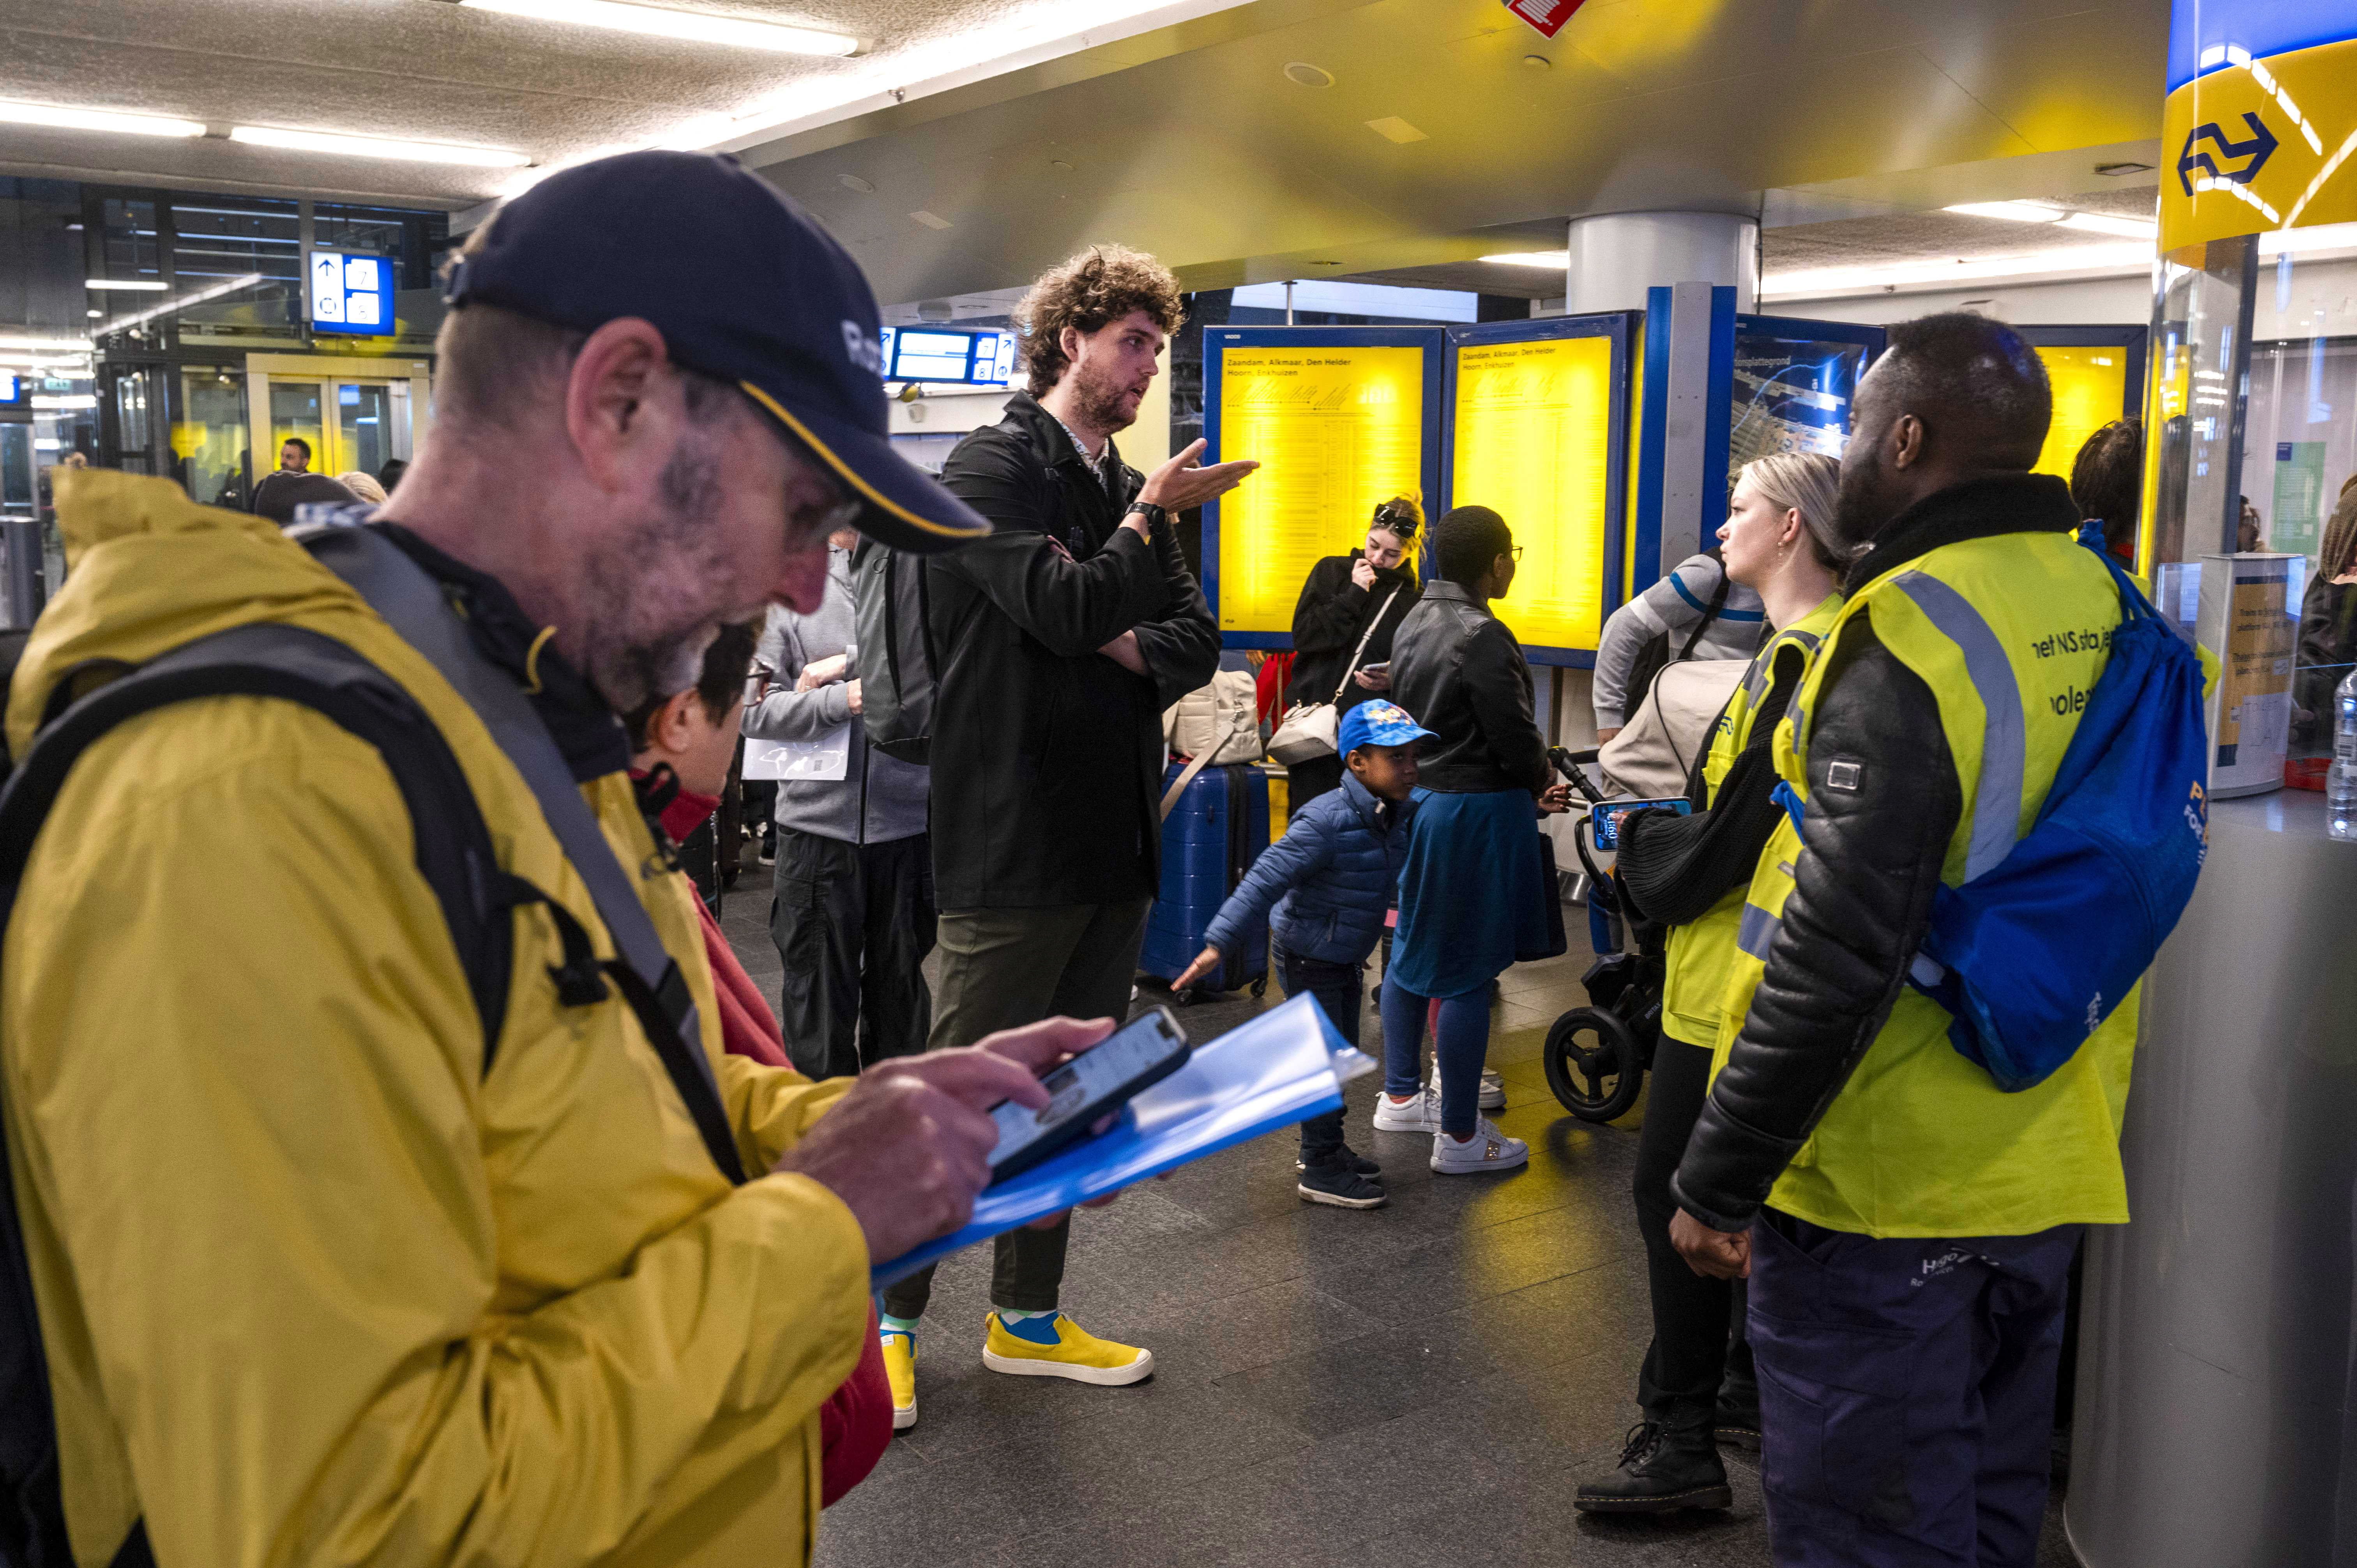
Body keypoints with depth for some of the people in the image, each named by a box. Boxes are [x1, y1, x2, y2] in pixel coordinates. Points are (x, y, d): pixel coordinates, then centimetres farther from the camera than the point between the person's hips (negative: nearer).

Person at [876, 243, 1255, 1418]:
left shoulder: (1129, 491, 16)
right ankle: (888, 1315, 17)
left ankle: (1026, 1318, 28)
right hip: (1013, 839, -8)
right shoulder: (993, 468, -9)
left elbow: (1195, 636, 12)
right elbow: (1064, 609, -23)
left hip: (1113, 836, 8)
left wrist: (1141, 650, -8)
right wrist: (1152, 520, -11)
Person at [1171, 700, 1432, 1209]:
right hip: (1307, 959, -8)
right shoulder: (1324, 823, -29)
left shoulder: (1399, 813, -5)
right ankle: (1320, 1170, 10)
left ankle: (1328, 1145, 34)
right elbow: (1264, 880, -30)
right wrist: (1217, 944, -33)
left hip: (1347, 957, 8)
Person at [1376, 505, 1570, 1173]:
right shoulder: (1481, 636, -20)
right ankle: (1460, 1136, 7)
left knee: (1413, 950, 19)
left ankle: (1400, 1096, 32)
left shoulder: (1414, 624, 8)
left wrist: (1525, 787, 12)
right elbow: (1515, 737, -19)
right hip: (1476, 812, -9)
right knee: (1467, 973, -2)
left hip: (1419, 798, 9)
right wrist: (1542, 779, 5)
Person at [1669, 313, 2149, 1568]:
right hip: (2048, 1171, 8)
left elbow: (1836, 954, -26)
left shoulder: (1907, 637, -21)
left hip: (1886, 1185, -8)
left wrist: (1719, 1181, -18)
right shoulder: (2100, 605, 4)